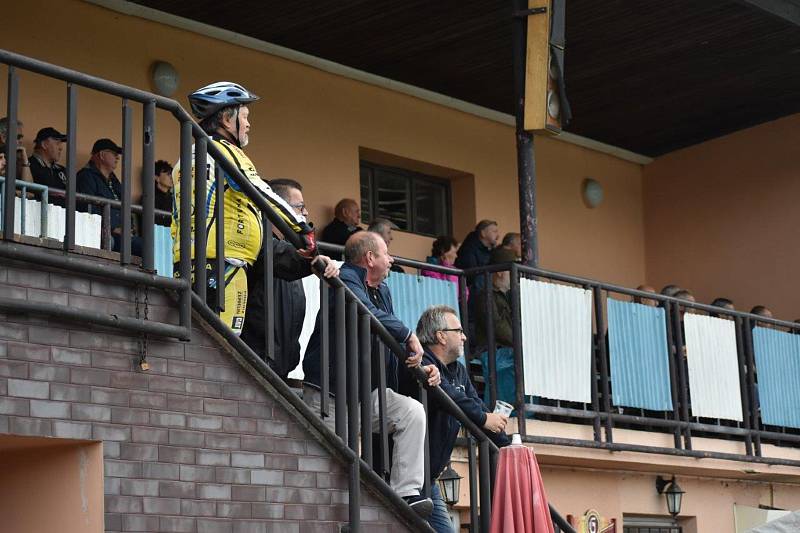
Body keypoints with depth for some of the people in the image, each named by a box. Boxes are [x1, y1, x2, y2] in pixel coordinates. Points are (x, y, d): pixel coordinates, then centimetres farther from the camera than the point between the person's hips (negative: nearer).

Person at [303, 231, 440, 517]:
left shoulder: (382, 290, 16)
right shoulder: (346, 281, -12)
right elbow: (367, 314, -34)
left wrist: (421, 366, -1)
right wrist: (410, 336, -24)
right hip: (328, 394, -7)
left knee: (413, 412, -14)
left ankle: (407, 492, -18)